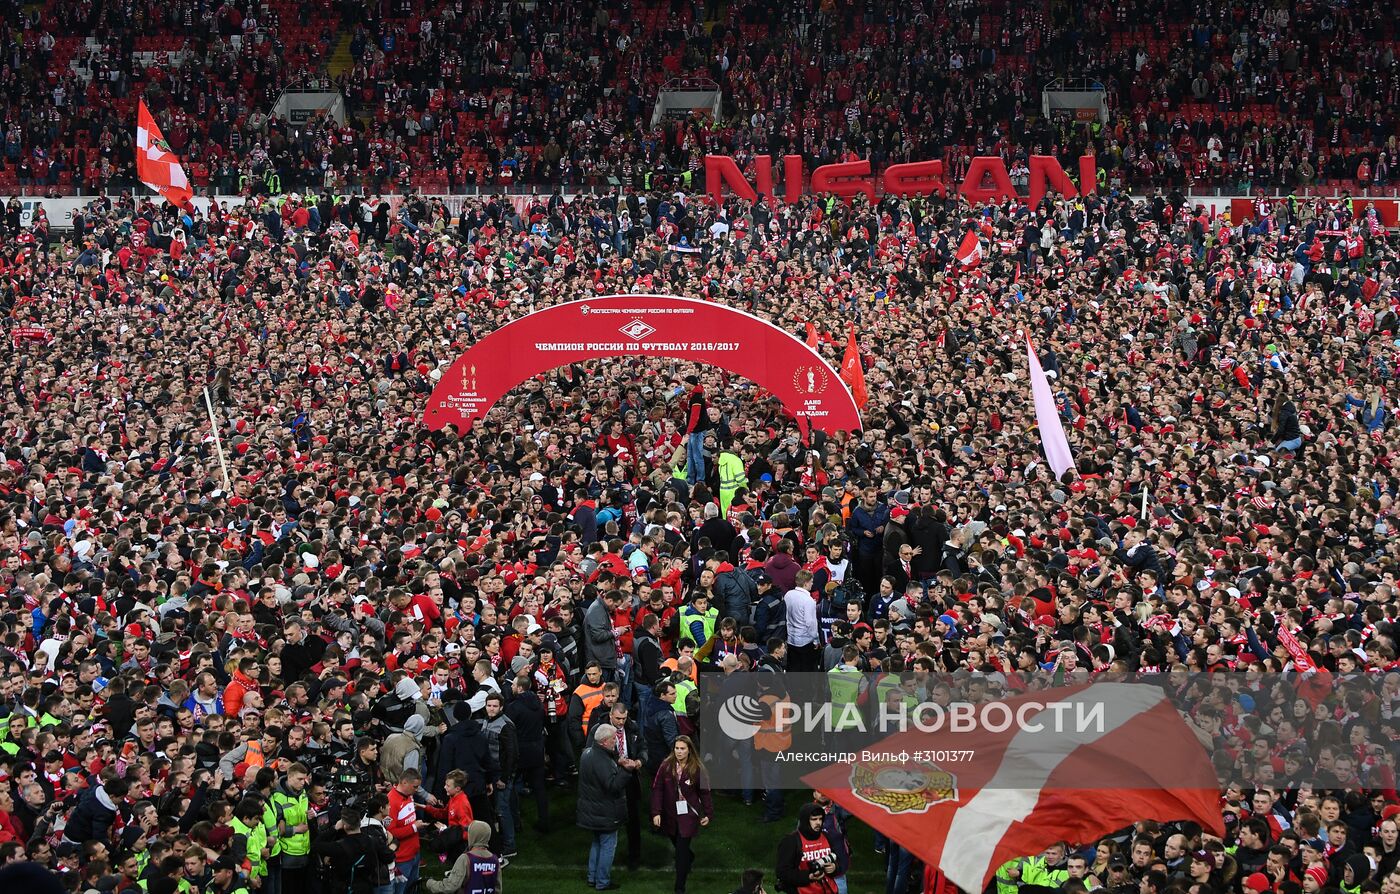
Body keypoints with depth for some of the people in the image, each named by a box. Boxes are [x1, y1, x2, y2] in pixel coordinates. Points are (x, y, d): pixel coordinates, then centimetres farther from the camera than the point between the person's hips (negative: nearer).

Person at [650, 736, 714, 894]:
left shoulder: (697, 769, -9)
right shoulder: (666, 766, -5)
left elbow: (704, 792, -3)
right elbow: (657, 789, -5)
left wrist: (708, 814, -4)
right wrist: (656, 813, -12)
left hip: (688, 816, -3)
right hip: (670, 815, 3)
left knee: (681, 852, -5)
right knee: (679, 847, 16)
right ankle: (690, 859, 51)